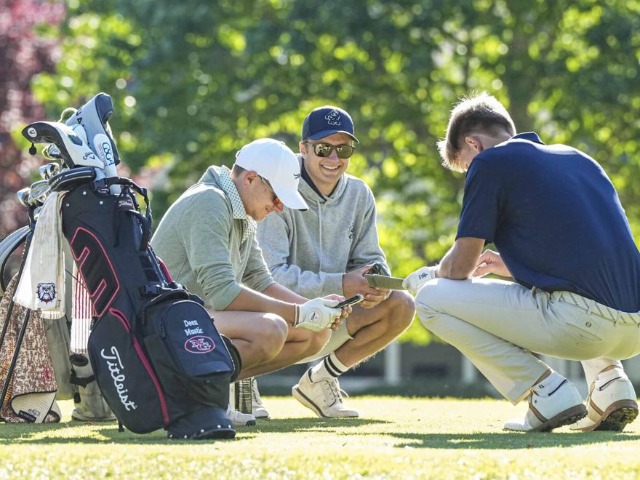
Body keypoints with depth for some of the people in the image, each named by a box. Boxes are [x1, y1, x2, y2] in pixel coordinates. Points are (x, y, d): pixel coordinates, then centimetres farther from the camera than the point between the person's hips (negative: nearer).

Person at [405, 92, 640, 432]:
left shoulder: (490, 161, 4)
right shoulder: (579, 159, 24)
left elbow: (459, 267, 6)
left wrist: (427, 278, 28)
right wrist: (510, 266, 42)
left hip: (577, 326, -8)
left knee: (431, 300, 4)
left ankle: (545, 390, -4)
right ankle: (609, 381, 15)